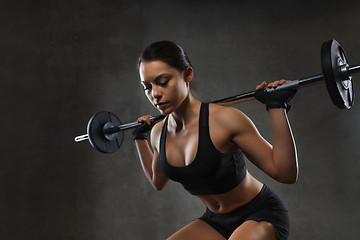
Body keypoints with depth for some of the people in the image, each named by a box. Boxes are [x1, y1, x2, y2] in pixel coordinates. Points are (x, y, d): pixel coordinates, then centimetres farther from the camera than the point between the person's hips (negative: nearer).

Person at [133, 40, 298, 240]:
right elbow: (158, 181, 18)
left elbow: (286, 173, -22)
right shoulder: (158, 132, -5)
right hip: (216, 221, 6)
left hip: (261, 215, -6)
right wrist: (139, 137, 16)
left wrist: (277, 107, -29)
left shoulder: (224, 120, -24)